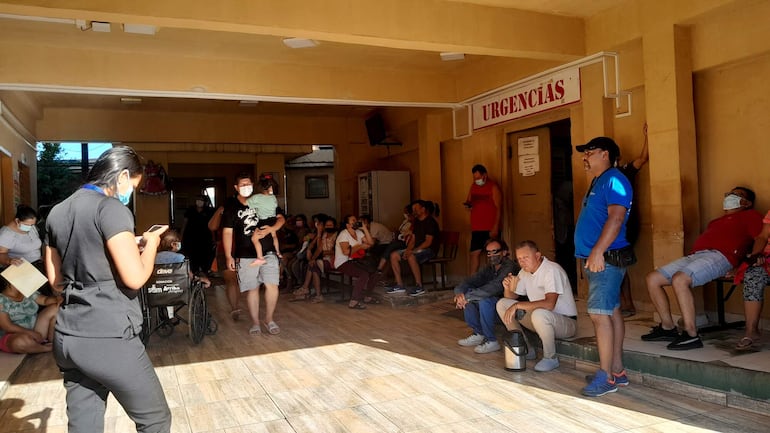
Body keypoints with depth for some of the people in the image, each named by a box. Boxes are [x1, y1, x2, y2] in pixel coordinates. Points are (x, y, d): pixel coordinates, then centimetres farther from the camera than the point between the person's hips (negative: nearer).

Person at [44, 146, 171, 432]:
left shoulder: (57, 213, 12)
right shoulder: (111, 208, -13)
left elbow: (55, 280, 19)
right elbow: (135, 278, -19)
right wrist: (150, 244, 0)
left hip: (68, 337, 8)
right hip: (109, 339, -8)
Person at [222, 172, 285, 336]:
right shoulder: (231, 208, 3)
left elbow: (280, 218, 6)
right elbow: (227, 233, 1)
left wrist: (271, 229, -15)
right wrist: (229, 256, -5)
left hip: (268, 253, 1)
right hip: (245, 256, 0)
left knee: (272, 285, -9)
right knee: (252, 289, 5)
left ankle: (269, 319, 9)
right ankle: (255, 322, 17)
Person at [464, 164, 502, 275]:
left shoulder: (493, 187, -6)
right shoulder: (473, 186, 13)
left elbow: (499, 208, -10)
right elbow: (469, 201, 24)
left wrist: (495, 227, -17)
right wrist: (467, 205, -2)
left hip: (490, 228, -5)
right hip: (476, 228, 5)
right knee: (474, 254, 3)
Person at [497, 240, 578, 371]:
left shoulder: (552, 270, -22)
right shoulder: (525, 272, 4)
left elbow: (549, 304, -35)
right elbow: (512, 297, 12)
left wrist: (517, 305, -31)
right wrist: (508, 288, -12)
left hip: (566, 322, -8)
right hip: (542, 320, 8)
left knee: (539, 314, -40)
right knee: (502, 304, -2)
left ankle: (551, 358, -15)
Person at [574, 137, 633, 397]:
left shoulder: (614, 180, -11)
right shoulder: (598, 182, 20)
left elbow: (616, 218, -23)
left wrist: (598, 251, -28)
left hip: (606, 259, -10)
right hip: (596, 259, 11)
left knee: (599, 314, -11)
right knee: (611, 312, 13)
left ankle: (606, 376, -6)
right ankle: (617, 370, 20)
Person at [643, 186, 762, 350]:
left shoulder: (750, 215, 16)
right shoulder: (717, 221, 38)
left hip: (719, 256, -8)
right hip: (694, 255, 8)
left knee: (679, 279, -35)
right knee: (652, 278, -5)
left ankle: (692, 335, -32)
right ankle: (668, 327, 0)